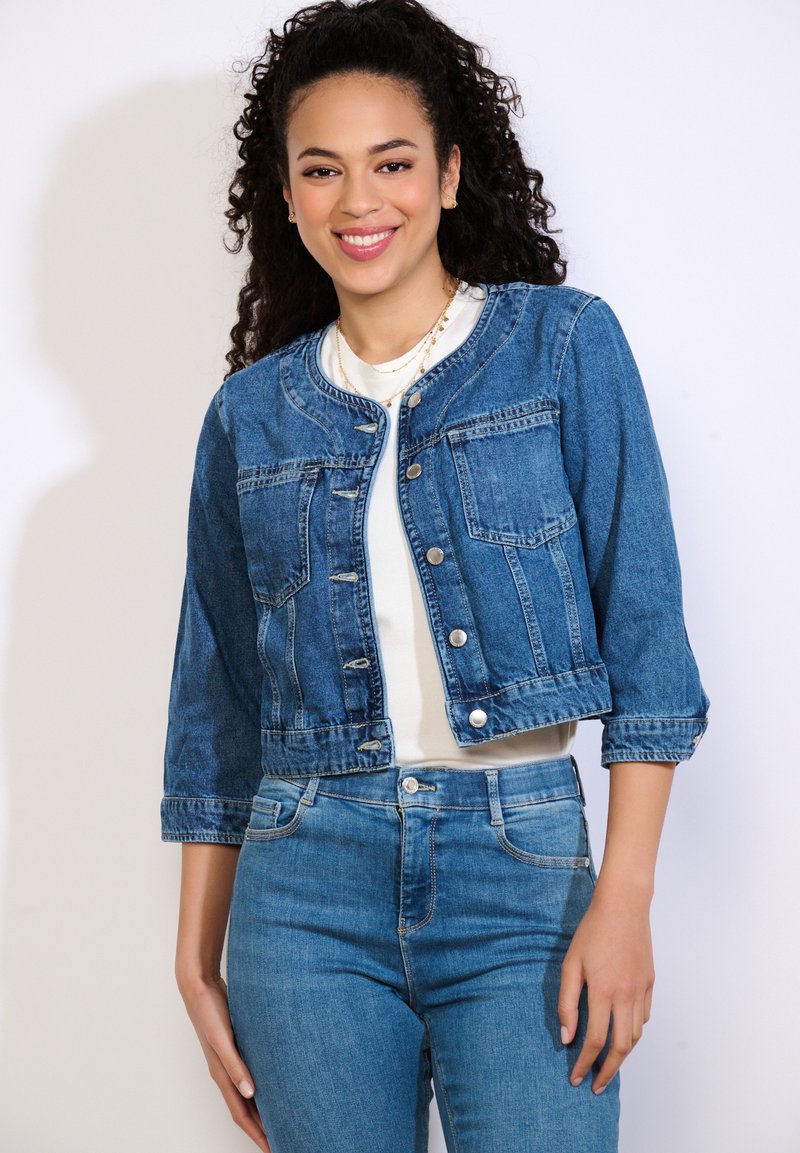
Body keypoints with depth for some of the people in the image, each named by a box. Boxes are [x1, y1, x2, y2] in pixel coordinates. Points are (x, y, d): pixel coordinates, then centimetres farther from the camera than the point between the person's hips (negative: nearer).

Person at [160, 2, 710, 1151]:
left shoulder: (562, 343, 2)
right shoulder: (251, 414, 9)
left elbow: (644, 631, -3)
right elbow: (218, 705, 13)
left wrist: (624, 900, -10)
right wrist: (198, 960, 10)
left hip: (523, 877, -2)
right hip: (308, 888, 2)